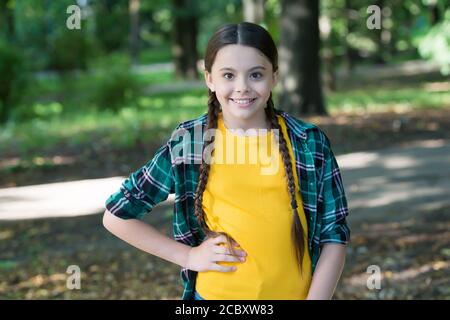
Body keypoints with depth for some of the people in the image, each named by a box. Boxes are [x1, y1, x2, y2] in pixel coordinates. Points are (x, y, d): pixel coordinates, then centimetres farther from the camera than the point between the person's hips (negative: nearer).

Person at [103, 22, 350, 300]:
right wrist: (187, 255, -6)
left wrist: (315, 297, -11)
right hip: (217, 294, 0)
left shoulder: (310, 143, -5)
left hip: (295, 293, 1)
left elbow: (334, 233, -1)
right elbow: (117, 215, 1)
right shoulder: (188, 142, -6)